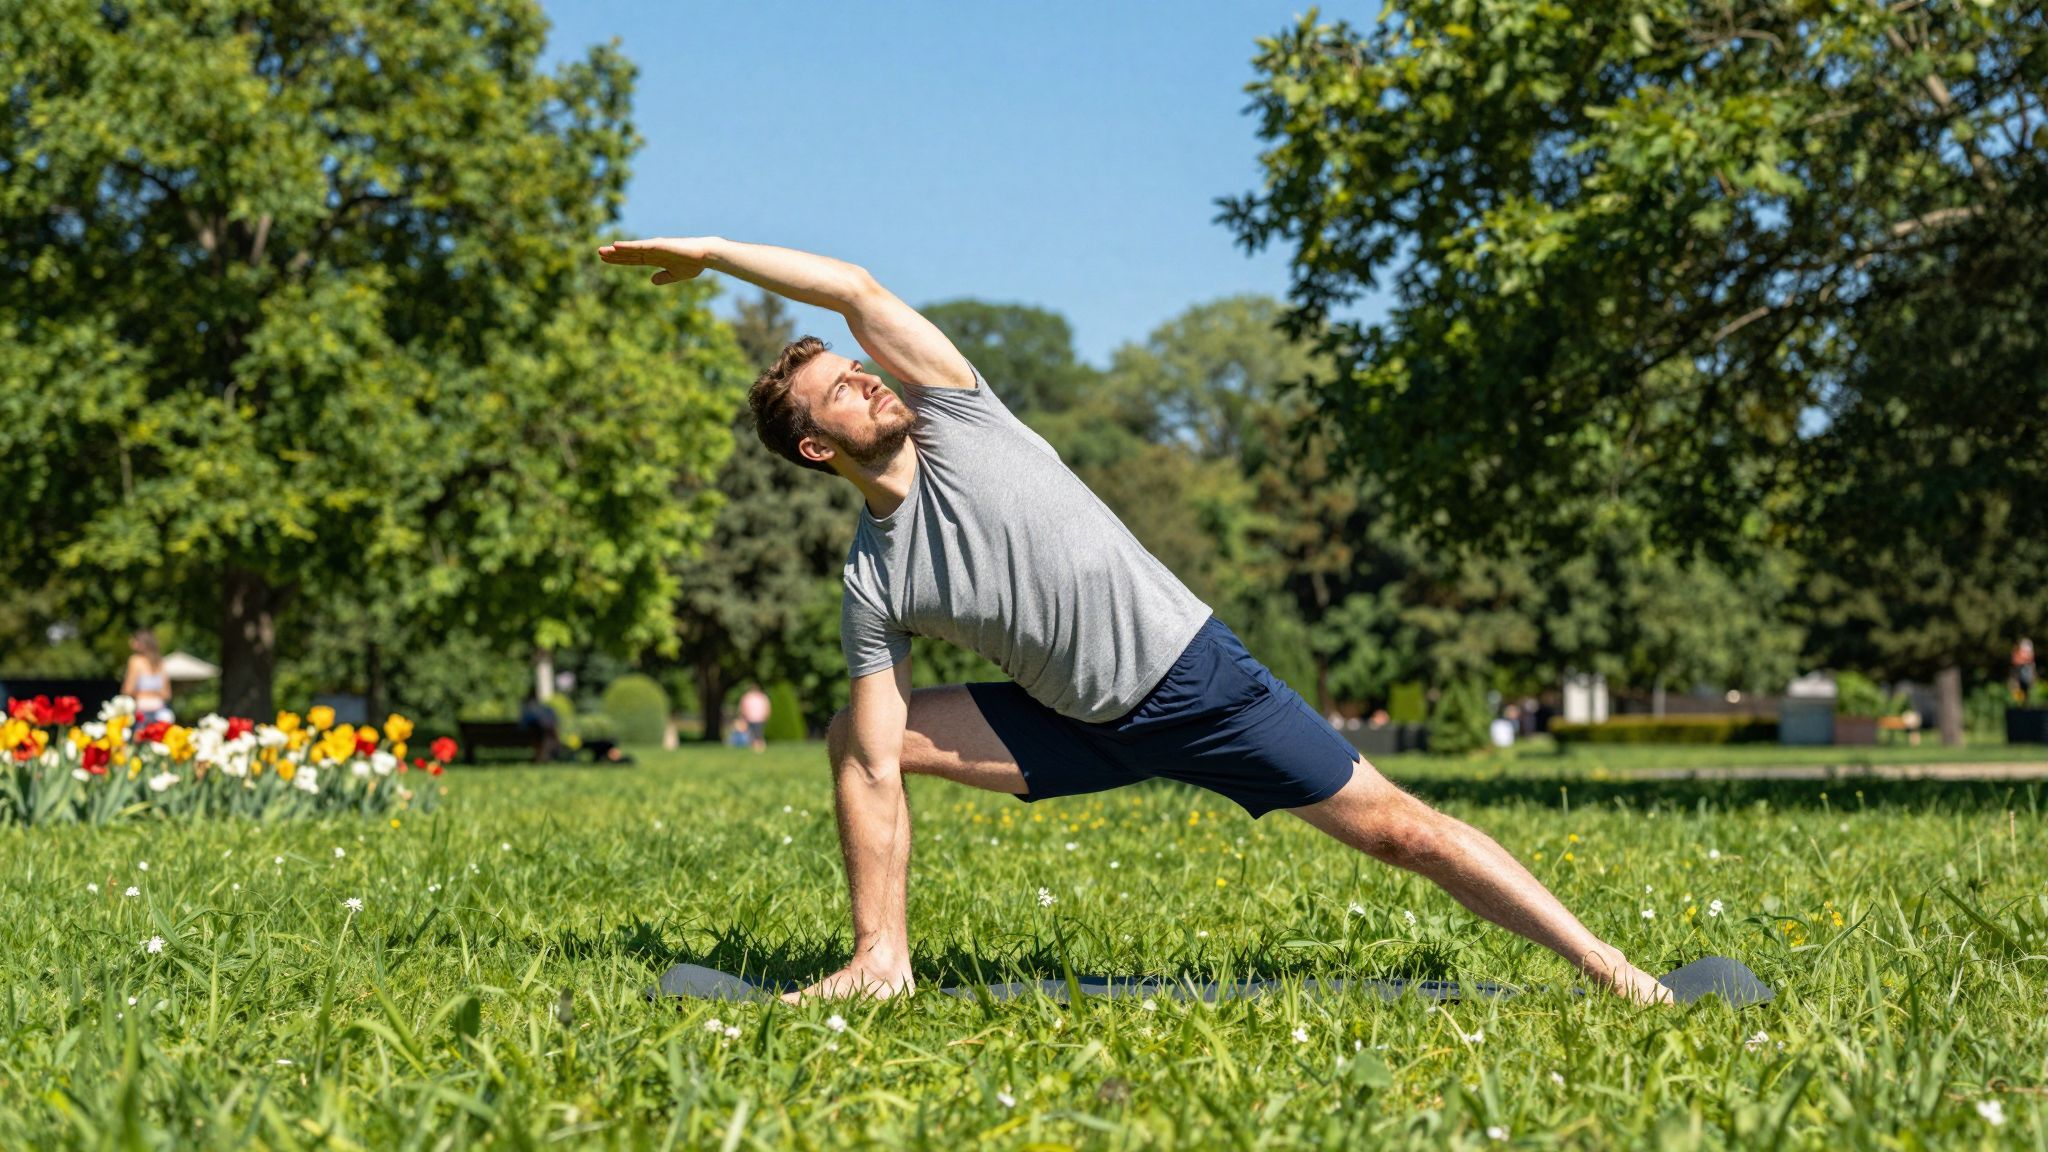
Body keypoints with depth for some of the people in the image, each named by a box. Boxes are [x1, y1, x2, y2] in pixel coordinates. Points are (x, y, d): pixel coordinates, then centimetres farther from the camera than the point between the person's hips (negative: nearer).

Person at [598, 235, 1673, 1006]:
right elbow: (879, 767, -5)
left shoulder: (955, 417, -7)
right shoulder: (871, 585, -2)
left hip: (1195, 677, -3)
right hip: (1084, 728, 4)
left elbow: (857, 288, -14)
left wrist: (710, 249, -5)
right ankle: (885, 967, 2)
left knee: (1397, 826, -9)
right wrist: (872, 948, -10)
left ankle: (1611, 972, -5)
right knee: (853, 736, -2)